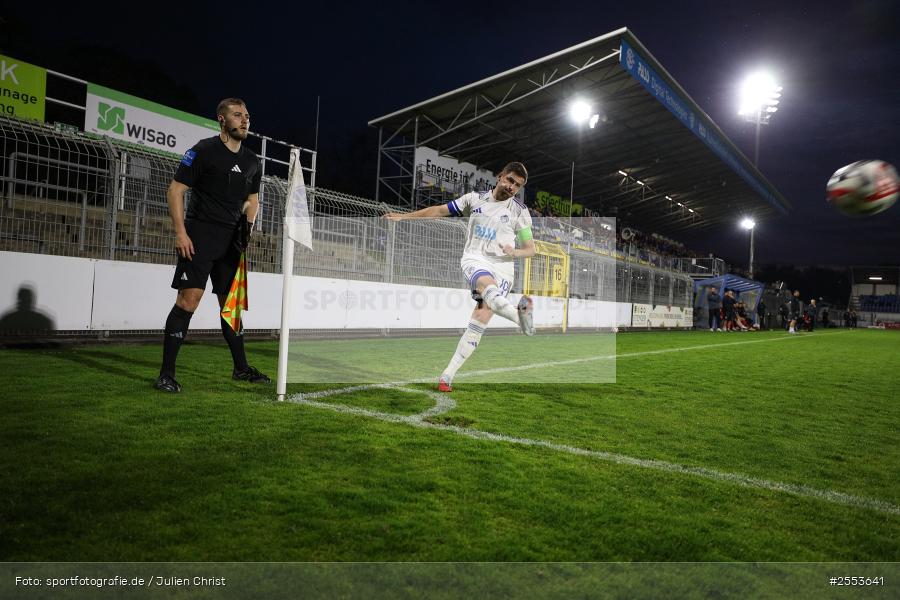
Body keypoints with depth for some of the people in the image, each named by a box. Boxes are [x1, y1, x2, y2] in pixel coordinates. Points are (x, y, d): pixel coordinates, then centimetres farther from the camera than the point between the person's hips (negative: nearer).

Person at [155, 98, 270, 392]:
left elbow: (253, 199, 23)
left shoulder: (252, 161, 13)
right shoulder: (203, 150, -6)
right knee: (188, 300, -12)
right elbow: (175, 189, -7)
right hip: (200, 236, -6)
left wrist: (247, 226, 4)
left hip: (231, 241, 6)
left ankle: (241, 368, 21)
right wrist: (180, 233, -15)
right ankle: (166, 373, -4)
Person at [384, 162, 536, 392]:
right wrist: (404, 216, 18)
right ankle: (519, 313, -65)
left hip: (502, 266, 0)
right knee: (487, 285, -37)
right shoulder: (476, 198, 13)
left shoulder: (520, 211, 10)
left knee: (481, 318, -14)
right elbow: (440, 210, 20)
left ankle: (448, 374, -9)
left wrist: (514, 252, -11)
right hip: (474, 258, 0)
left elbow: (530, 249, 12)